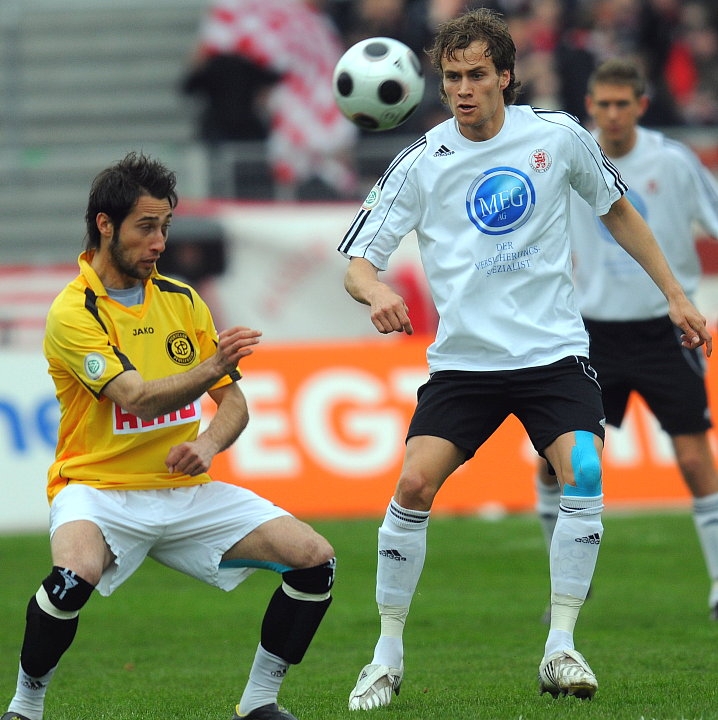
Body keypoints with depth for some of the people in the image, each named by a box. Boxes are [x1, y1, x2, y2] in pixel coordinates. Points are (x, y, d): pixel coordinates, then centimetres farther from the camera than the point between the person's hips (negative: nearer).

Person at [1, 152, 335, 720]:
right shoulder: (74, 312, -12)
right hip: (98, 489, -6)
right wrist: (212, 367, -41)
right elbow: (138, 397, -24)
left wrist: (208, 444, -12)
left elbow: (233, 402, 10)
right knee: (76, 573, -38)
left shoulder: (182, 301, 8)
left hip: (185, 491, 6)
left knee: (315, 559, -8)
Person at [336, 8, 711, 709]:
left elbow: (618, 211, 17)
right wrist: (375, 290, -27)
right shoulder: (421, 164, -4)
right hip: (462, 358, 0)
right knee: (414, 484, -17)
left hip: (553, 350, 0)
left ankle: (559, 648, -11)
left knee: (582, 471, -23)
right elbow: (357, 263, -4)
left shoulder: (558, 135, 0)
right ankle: (387, 656, -3)